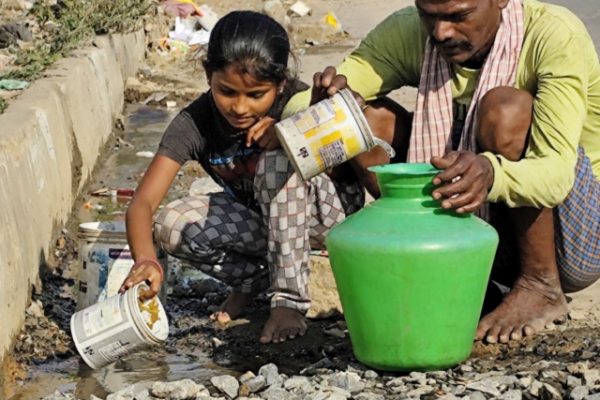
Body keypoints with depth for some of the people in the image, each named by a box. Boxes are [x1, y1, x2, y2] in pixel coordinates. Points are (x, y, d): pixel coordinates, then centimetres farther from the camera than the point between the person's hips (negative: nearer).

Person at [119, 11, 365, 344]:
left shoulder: (297, 103, -24)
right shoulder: (194, 124, -21)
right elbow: (142, 203, -29)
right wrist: (145, 259, -50)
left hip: (325, 210, -2)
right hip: (257, 218, 3)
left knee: (276, 160, -34)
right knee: (172, 226, -24)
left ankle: (290, 298, -26)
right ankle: (257, 277, -1)